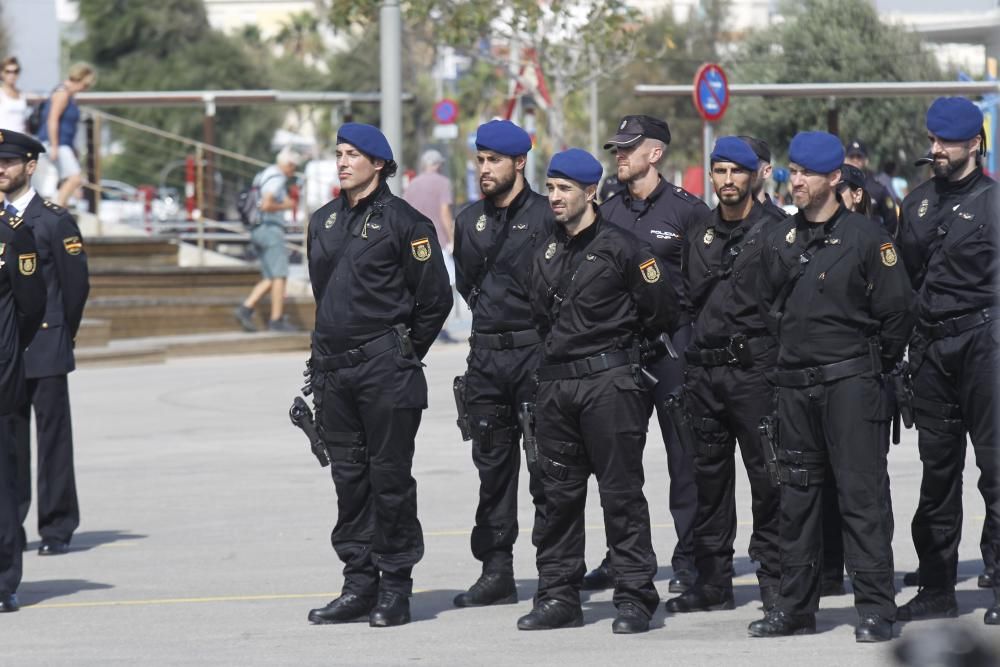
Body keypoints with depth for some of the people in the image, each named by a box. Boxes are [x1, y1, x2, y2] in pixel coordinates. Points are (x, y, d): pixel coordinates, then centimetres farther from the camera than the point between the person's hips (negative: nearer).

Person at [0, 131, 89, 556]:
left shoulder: (54, 221, -3)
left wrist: (62, 334, 5)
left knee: (53, 438, 0)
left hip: (44, 349, -4)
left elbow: (77, 282, -1)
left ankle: (57, 530, 5)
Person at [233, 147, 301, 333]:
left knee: (270, 280, 8)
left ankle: (245, 309, -5)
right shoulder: (276, 179, -12)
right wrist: (286, 206, -8)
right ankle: (277, 320, -10)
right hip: (271, 229, -10)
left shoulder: (263, 177, 20)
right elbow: (266, 205, -24)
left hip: (258, 232, 10)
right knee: (279, 276, -7)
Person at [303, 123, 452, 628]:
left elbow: (435, 298, -5)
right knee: (349, 477, 8)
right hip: (333, 368, 7)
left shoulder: (403, 222, -7)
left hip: (385, 371, -6)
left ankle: (395, 587, 3)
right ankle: (359, 584, 14)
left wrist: (403, 353, 2)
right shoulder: (323, 222, 13)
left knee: (390, 477, -2)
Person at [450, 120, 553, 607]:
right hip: (485, 354, 6)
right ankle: (495, 571, 10)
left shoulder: (545, 216, -6)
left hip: (535, 350, -6)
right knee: (492, 465, 7)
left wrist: (542, 325, -4)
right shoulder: (471, 220, 13)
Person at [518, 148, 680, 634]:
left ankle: (634, 597, -3)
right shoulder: (547, 254, 13)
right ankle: (558, 597, 14)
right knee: (558, 493, 9)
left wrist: (622, 344, 9)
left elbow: (663, 311, -3)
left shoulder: (621, 247, -7)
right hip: (555, 383, 7)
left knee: (621, 491, -5)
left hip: (610, 380, -7)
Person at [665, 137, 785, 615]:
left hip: (754, 368, -6)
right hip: (704, 370, 6)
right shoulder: (698, 235, 15)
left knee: (766, 476, -5)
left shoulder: (773, 231, -2)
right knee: (709, 476, 8)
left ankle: (773, 577, 1)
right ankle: (712, 580, 14)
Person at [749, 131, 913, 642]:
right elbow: (767, 304, 23)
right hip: (795, 385, 6)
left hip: (850, 383, -6)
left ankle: (876, 609, -7)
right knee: (796, 496, 9)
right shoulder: (780, 241, 10)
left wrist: (872, 365, 2)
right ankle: (795, 607, 16)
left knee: (862, 494, -8)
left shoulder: (866, 239, -7)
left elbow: (896, 312, -5)